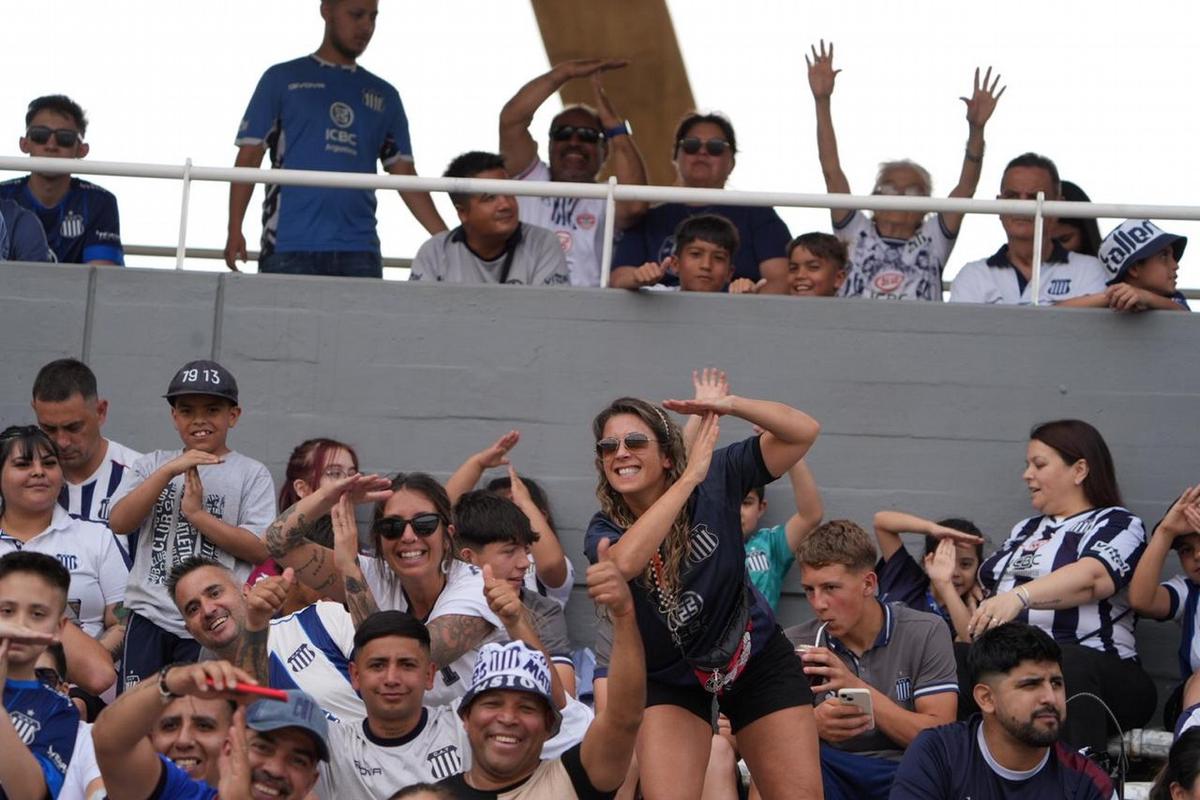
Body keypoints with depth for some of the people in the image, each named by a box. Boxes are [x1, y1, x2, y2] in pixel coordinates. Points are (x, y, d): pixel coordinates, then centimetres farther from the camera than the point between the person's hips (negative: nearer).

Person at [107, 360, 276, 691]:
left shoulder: (252, 474, 4)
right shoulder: (152, 465, 14)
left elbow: (261, 549, -7)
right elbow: (119, 522, -2)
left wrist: (197, 513, -10)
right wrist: (170, 471, -10)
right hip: (149, 617, 3)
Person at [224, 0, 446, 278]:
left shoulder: (384, 96, 18)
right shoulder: (282, 79, 10)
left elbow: (404, 174, 15)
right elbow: (249, 158, 6)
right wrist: (235, 230, -6)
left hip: (359, 251, 3)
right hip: (289, 248, -3)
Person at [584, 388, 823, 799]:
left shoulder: (714, 480, -16)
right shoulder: (605, 530, -15)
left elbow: (804, 431, -21)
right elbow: (624, 562, -40)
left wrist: (729, 405, -37)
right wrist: (689, 477, -38)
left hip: (757, 661, 0)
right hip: (670, 679, 0)